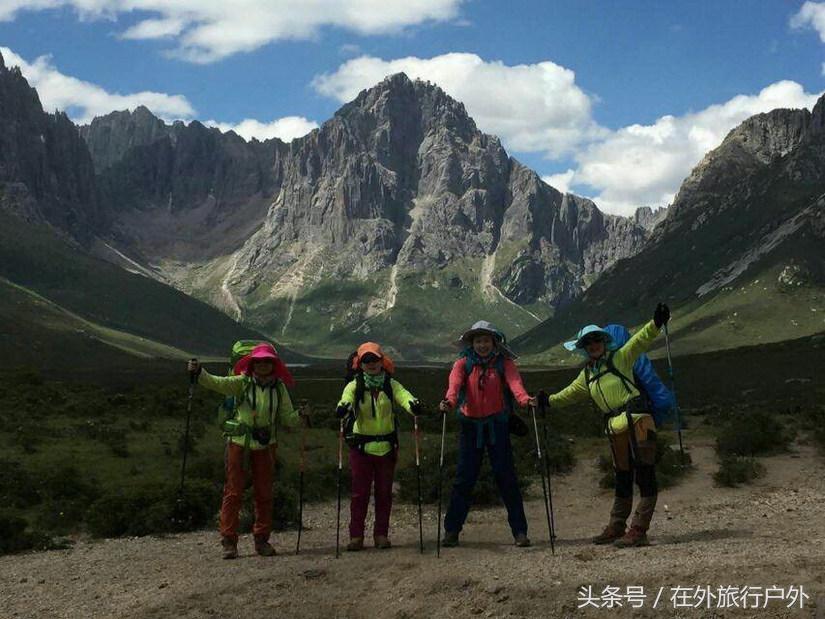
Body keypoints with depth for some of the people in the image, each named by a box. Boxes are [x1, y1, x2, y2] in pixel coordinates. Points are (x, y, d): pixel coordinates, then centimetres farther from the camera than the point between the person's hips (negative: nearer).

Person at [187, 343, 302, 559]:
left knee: (264, 493, 8)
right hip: (239, 443, -3)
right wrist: (198, 372, -32)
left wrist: (299, 415, -15)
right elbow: (216, 383, -16)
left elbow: (287, 418, 5)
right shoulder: (242, 383, -4)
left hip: (265, 445, 3)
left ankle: (262, 539, 19)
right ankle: (229, 541, 2)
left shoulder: (279, 387, 3)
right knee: (233, 491, -3)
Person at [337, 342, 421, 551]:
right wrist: (344, 408, -45)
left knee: (384, 492, 8)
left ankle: (381, 534, 18)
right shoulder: (354, 385, -1)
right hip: (360, 446, -1)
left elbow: (403, 395, -17)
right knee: (359, 493, 2)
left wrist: (413, 404, -40)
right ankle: (356, 536, 9)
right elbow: (346, 399, -21)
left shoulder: (391, 385, 2)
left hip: (386, 446, 2)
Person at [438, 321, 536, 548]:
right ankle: (451, 529, 13)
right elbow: (455, 382, -18)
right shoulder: (463, 362, 1)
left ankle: (519, 531, 7)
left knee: (506, 477, 0)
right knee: (464, 478, 3)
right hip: (470, 425, 1)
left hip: (497, 425, -1)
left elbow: (514, 381, -19)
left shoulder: (503, 362, 0)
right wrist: (449, 401, -40)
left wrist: (524, 399, -41)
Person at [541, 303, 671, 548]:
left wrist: (656, 324, -29)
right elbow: (570, 394, 33)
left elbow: (640, 341, -13)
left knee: (645, 476, -7)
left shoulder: (619, 358, 1)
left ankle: (638, 531, -8)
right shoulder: (587, 375, 19)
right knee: (622, 478, 16)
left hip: (638, 421, -6)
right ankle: (616, 528, 25)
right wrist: (548, 400, 29)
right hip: (616, 429, 6)